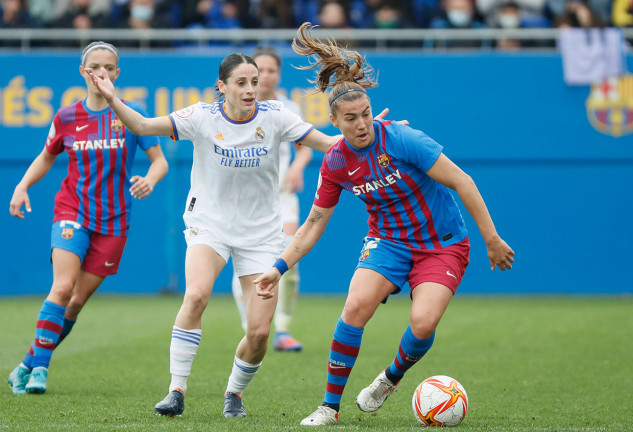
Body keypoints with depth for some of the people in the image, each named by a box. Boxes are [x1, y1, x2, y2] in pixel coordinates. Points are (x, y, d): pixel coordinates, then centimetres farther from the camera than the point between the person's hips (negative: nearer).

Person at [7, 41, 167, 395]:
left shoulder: (131, 115, -1)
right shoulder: (66, 118, 2)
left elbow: (160, 160, 2)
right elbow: (47, 157, 18)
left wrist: (150, 179, -20)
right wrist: (23, 186, 2)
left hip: (113, 220, 1)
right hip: (72, 211, -1)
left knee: (79, 300, 1)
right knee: (63, 286, -21)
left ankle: (30, 365, 15)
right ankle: (39, 367, -17)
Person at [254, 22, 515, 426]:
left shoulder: (401, 140, -22)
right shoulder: (336, 163, -7)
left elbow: (461, 181, -18)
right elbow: (314, 224, 6)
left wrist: (492, 239, -17)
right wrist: (280, 267, -2)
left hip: (443, 244, -3)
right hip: (388, 239, 3)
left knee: (423, 322, -25)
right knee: (356, 305, -23)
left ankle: (391, 378, 10)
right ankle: (331, 406, -10)